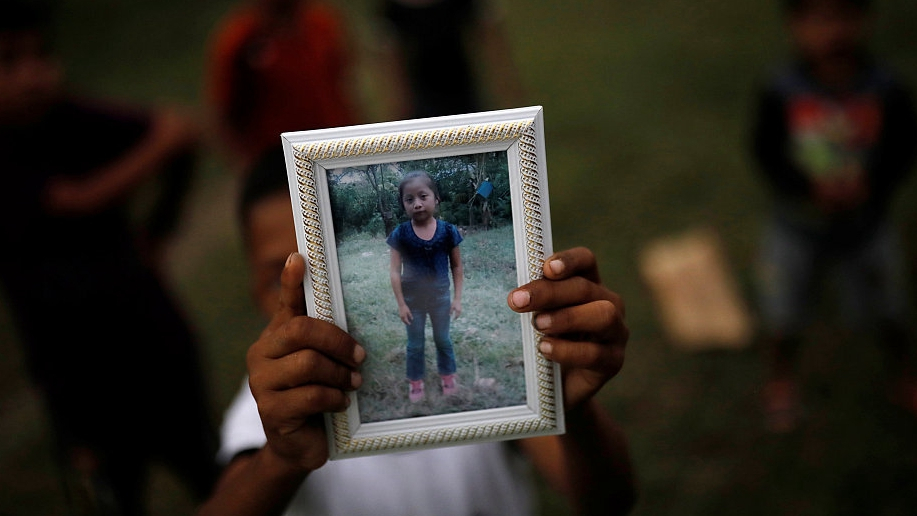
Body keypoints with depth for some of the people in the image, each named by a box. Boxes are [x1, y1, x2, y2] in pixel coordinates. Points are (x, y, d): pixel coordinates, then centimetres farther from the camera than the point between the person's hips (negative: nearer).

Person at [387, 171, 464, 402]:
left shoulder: (448, 231, -14)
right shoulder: (400, 234, -15)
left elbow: (456, 266, -3)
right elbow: (395, 271, -10)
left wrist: (457, 298, -3)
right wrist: (401, 304, -11)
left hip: (440, 297, 1)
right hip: (412, 299, -1)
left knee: (443, 340, 19)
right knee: (415, 345, 14)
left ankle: (448, 377, 38)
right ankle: (415, 383, 32)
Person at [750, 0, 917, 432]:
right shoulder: (781, 93, -17)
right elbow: (767, 154, -14)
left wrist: (869, 184, -28)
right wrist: (812, 186, -29)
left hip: (866, 227, 1)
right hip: (798, 228, -1)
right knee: (784, 315, 15)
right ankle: (781, 379, 45)